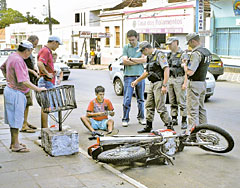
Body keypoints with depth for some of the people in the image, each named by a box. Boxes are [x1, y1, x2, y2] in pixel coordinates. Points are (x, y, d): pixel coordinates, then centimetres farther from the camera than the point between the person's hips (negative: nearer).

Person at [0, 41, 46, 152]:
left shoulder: (12, 56, 8)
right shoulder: (18, 60, -23)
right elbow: (24, 81, -28)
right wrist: (38, 89, -23)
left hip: (10, 90, 10)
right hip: (15, 93, -10)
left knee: (13, 118, 15)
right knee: (16, 119, -2)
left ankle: (14, 142, 24)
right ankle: (15, 145, 5)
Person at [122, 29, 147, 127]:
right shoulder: (126, 47, 5)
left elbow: (144, 59, -5)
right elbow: (125, 61, -6)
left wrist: (131, 59, -6)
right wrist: (138, 61, -6)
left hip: (140, 75, 1)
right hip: (128, 75, -1)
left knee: (141, 98, 10)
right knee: (127, 99, -6)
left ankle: (141, 117, 22)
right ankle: (125, 119, 1)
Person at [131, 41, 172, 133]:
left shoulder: (159, 55, -11)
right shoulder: (150, 57, 17)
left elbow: (166, 69, -19)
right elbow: (147, 72, 28)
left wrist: (164, 85, -24)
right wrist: (137, 81, 33)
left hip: (159, 83, -9)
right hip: (152, 84, 9)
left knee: (160, 107, -9)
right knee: (149, 106, 11)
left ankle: (169, 127, -1)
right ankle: (148, 127, 20)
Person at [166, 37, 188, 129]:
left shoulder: (183, 54, -7)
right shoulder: (169, 55, 15)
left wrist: (185, 83, -19)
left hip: (179, 80, -7)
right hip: (170, 79, 7)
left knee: (181, 102, -5)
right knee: (172, 102, 10)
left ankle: (184, 121, 0)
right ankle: (174, 120, 18)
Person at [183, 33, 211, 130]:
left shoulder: (196, 54, -20)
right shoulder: (207, 52, 10)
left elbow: (190, 72, -25)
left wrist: (185, 64, -6)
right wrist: (189, 62, 15)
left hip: (194, 84, -9)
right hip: (203, 82, 9)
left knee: (192, 110, -5)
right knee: (201, 108, 17)